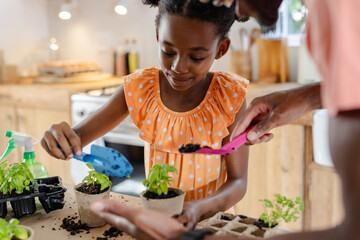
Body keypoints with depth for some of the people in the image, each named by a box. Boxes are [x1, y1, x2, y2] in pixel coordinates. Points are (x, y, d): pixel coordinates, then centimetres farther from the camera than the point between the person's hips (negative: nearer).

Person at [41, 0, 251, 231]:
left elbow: (238, 181, -10)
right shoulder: (140, 88, -7)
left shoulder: (230, 95, -12)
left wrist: (199, 209, -29)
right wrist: (62, 138, -24)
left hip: (207, 220, -1)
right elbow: (79, 136, 0)